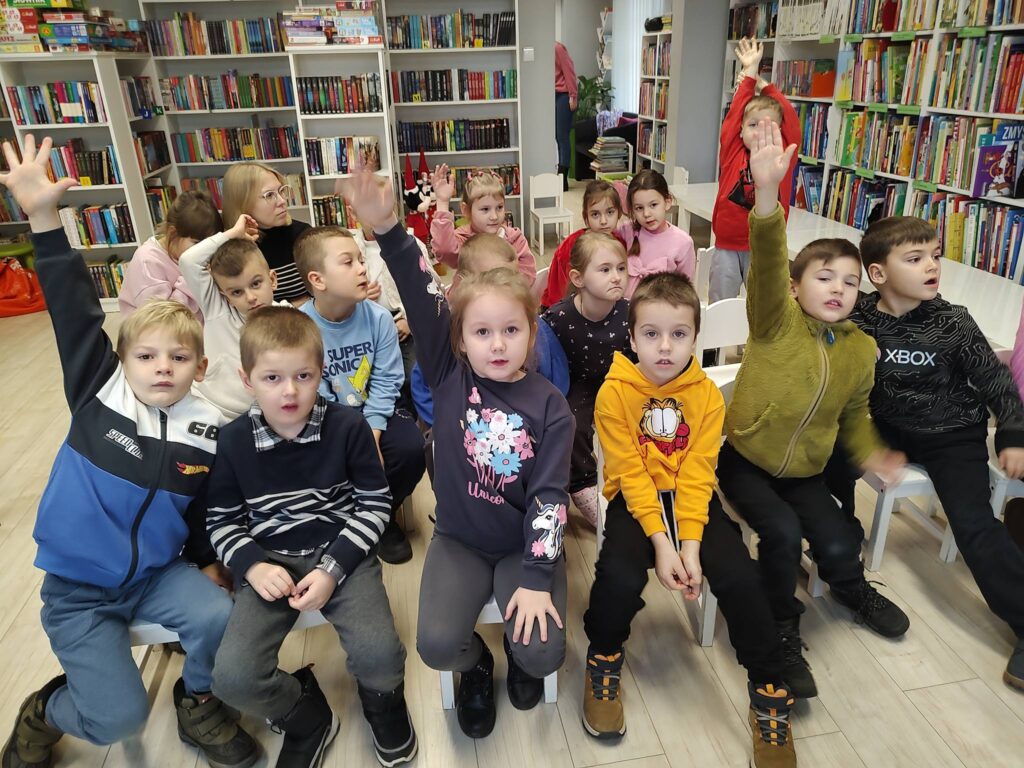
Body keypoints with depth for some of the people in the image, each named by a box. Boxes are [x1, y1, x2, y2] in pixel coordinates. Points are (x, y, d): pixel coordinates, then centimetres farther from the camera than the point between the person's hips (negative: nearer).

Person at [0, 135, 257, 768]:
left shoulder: (209, 430, -7)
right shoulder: (99, 393, -12)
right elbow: (76, 314, -22)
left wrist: (207, 563, -1)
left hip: (160, 572, 2)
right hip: (78, 586, -2)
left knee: (221, 620, -24)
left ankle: (198, 700, 9)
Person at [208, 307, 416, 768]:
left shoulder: (348, 427, -8)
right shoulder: (234, 440, -3)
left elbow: (375, 505, -4)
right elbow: (222, 520, 6)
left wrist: (332, 569, -14)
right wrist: (253, 566, -13)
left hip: (342, 554, -1)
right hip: (270, 562, 2)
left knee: (379, 654, -24)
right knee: (232, 679, -18)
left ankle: (382, 701, 17)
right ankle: (307, 718, 16)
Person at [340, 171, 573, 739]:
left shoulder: (548, 405, -12)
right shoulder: (449, 376, -10)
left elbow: (549, 495, -14)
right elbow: (421, 301, -23)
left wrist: (536, 577, -19)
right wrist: (387, 229, -36)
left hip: (525, 543, -1)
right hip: (459, 538, 1)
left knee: (542, 654, -15)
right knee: (437, 645, -17)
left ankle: (518, 654, 25)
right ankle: (476, 665, 21)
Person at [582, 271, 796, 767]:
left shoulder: (707, 394, -5)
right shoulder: (615, 392, -11)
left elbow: (697, 474, -10)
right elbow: (630, 472, -14)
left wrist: (690, 542, -20)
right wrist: (660, 540, -21)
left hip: (692, 499, 2)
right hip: (636, 499, -2)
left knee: (739, 576, -18)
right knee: (620, 576, -27)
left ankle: (768, 689, 8)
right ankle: (604, 660, 7)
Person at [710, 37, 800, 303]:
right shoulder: (733, 153, 0)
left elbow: (792, 120, -3)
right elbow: (734, 114, -4)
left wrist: (763, 83, 4)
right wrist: (749, 72, 2)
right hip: (727, 246, -1)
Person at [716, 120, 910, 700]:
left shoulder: (862, 349, 0)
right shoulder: (777, 321, -13)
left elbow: (854, 412, 14)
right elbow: (767, 263, -33)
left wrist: (870, 452, -6)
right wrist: (768, 194, -49)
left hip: (805, 471, 4)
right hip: (744, 459, -4)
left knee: (839, 546, -7)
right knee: (782, 532, -24)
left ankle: (851, 589, 34)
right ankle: (782, 630, 4)